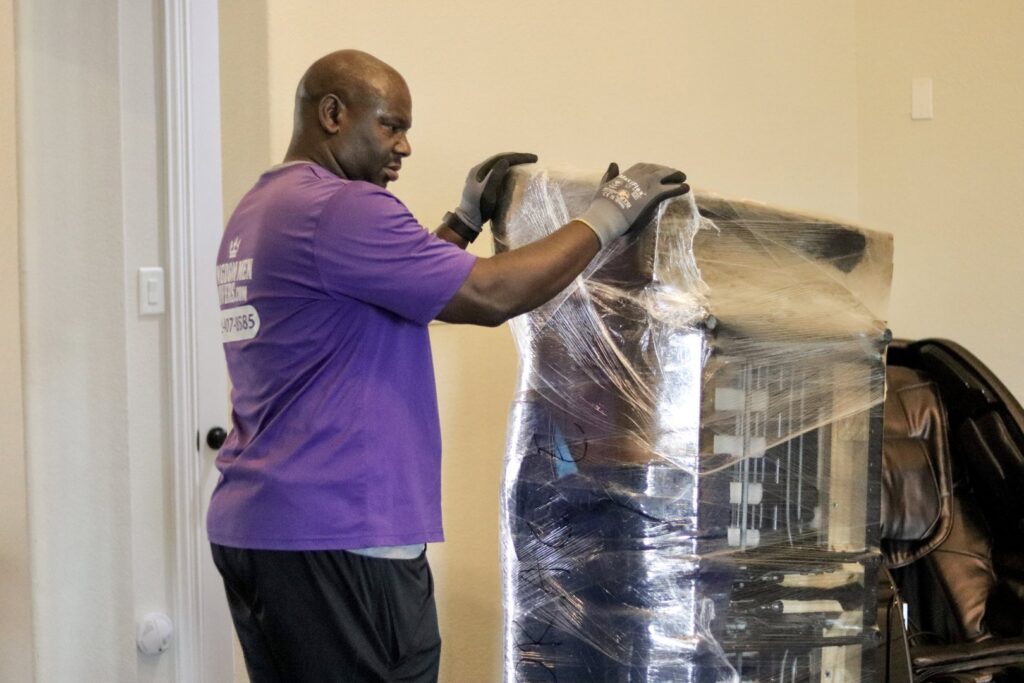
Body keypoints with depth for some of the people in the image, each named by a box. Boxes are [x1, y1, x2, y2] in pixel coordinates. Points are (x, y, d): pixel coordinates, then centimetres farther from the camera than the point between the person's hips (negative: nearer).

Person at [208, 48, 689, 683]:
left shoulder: (256, 214, 16)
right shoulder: (340, 208, -16)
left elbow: (401, 289, 24)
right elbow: (492, 295, -17)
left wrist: (466, 221, 20)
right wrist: (606, 216, -6)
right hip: (336, 538, -10)